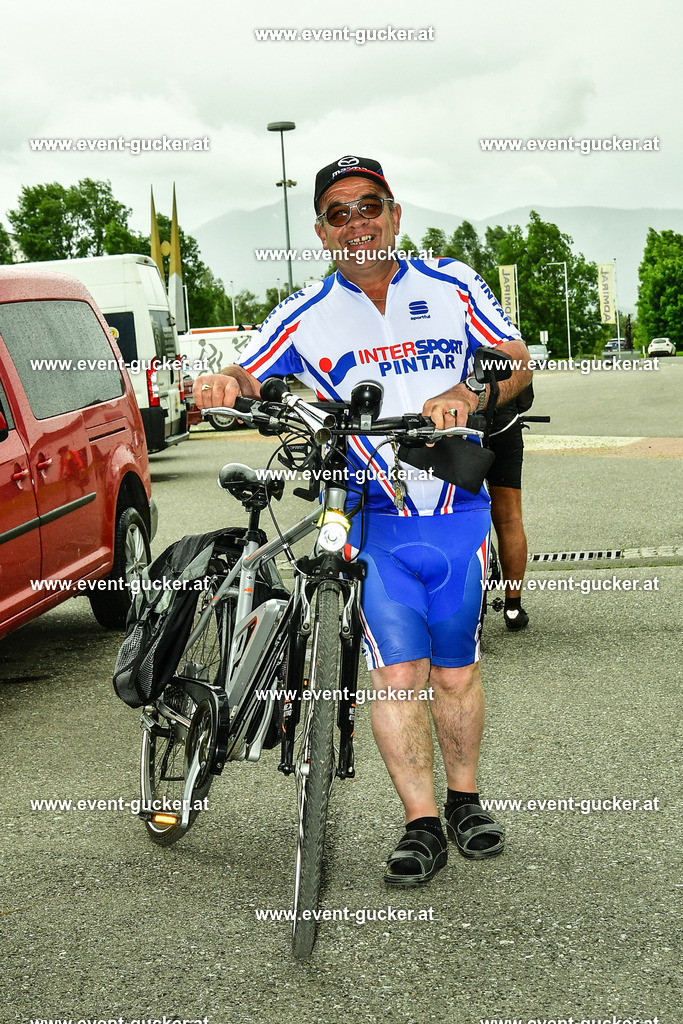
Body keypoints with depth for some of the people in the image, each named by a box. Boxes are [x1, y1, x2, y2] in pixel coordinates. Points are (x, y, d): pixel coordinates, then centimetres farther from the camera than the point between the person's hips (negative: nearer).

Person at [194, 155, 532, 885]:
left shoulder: (452, 285, 4)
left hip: (458, 513, 1)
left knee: (455, 670, 8)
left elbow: (516, 361, 1)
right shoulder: (305, 316, 3)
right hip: (373, 520, -1)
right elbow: (249, 379, 0)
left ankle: (464, 799, 27)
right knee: (398, 670, -7)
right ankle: (421, 825, 3)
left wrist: (470, 393, -20)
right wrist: (224, 382, -25)